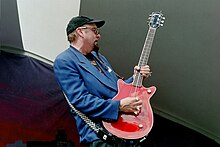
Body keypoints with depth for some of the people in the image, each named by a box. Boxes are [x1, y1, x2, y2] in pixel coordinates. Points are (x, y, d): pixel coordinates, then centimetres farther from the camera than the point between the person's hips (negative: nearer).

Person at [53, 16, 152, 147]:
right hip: (100, 130, -8)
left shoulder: (98, 56, 24)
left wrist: (136, 77, 10)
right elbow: (80, 100, -15)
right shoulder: (64, 61, -4)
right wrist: (119, 105, -20)